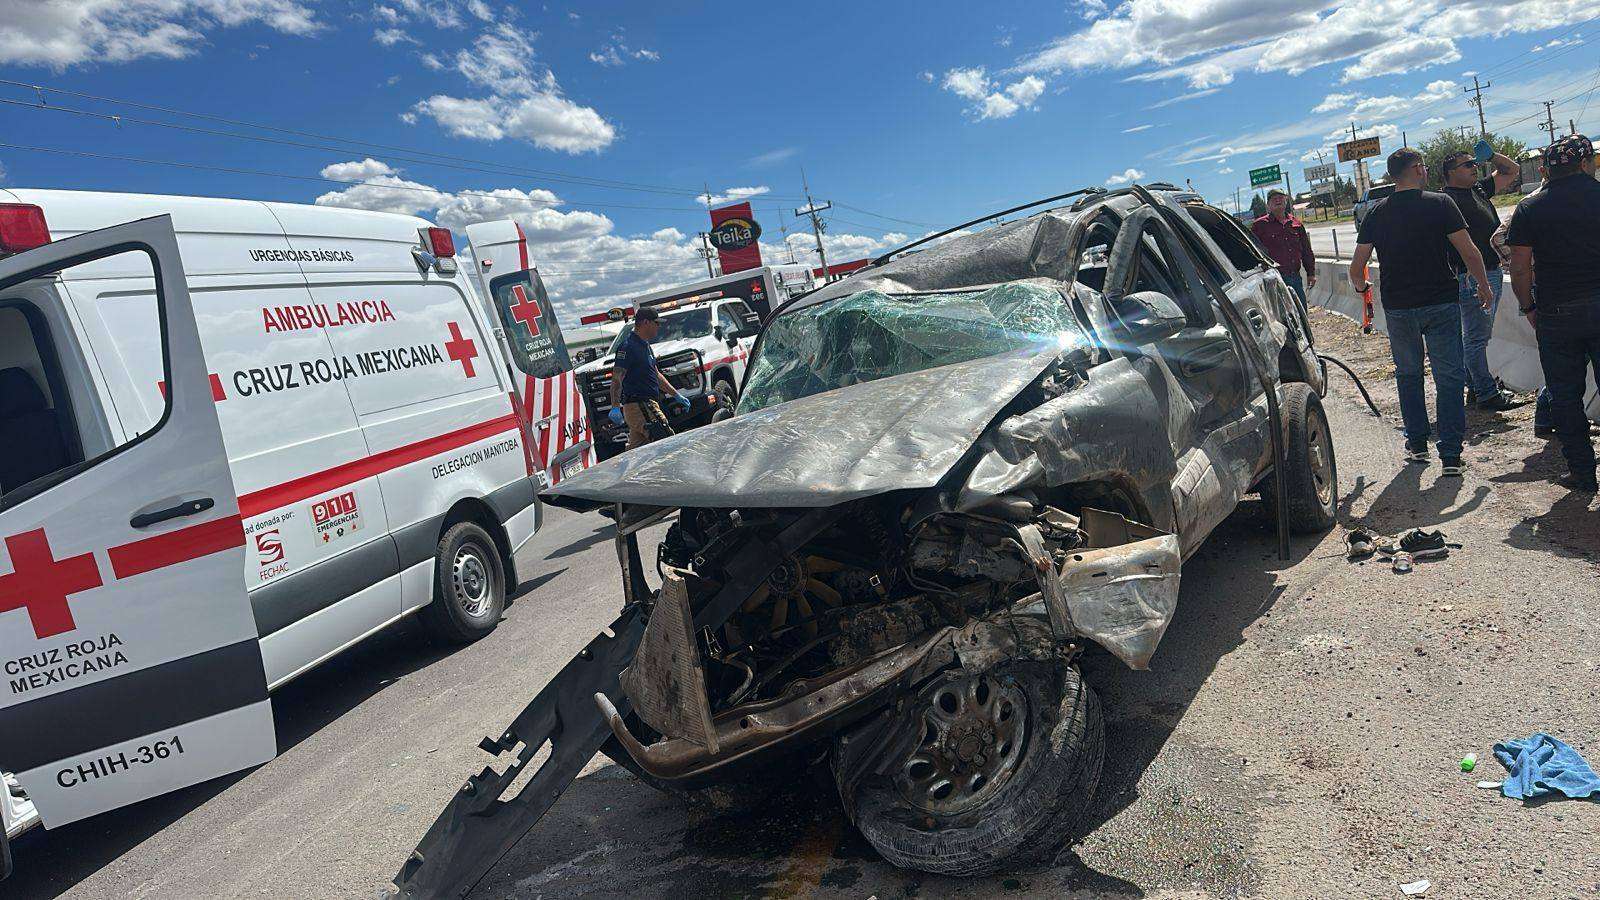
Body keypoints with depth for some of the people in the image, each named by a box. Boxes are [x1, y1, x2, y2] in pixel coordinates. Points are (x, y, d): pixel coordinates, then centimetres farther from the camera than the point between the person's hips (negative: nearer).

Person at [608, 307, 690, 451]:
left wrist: (676, 395, 30)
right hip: (639, 406, -10)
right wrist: (615, 407, -27)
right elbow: (617, 377, -18)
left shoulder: (645, 346, 20)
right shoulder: (628, 346, -12)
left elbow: (656, 374, 29)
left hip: (646, 405, 10)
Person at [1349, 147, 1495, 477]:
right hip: (1440, 302, -2)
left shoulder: (1377, 213, 1)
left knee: (1408, 375, 17)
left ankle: (1417, 444, 21)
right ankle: (1450, 455, -2)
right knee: (1449, 377, 2)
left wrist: (1359, 285, 23)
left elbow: (1356, 266, 2)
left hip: (1397, 307, 3)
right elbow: (1469, 252, -7)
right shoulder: (1440, 204, -6)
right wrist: (1484, 287, 8)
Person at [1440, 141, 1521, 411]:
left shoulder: (1479, 189, 15)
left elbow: (1511, 171, 28)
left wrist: (1491, 155, 10)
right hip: (1472, 276, -10)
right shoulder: (1448, 200, -13)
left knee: (1477, 336, 16)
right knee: (1476, 338, -6)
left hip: (1494, 272, 10)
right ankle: (1487, 394, -3)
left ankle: (1476, 386, 24)